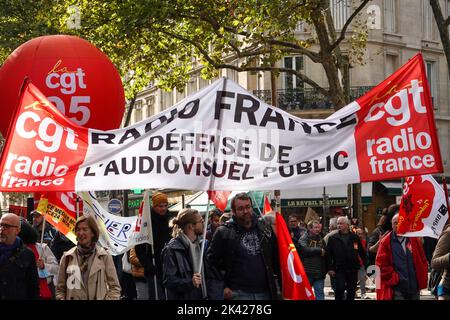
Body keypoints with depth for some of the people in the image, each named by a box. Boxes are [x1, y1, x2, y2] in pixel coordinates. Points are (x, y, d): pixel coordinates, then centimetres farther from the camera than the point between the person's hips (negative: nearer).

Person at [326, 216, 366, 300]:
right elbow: (328, 254, -1)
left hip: (353, 269, 2)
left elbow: (362, 253, 11)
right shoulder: (333, 238, 2)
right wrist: (330, 268, -9)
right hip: (339, 269, -2)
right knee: (340, 288, -15)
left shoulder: (355, 238, 7)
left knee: (352, 291, 8)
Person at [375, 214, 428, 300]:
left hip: (415, 287, 4)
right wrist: (393, 278, -10)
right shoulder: (386, 242, -3)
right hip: (397, 289, -4)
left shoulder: (415, 240, 7)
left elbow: (423, 261, 10)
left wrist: (422, 279, 3)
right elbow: (381, 264, -5)